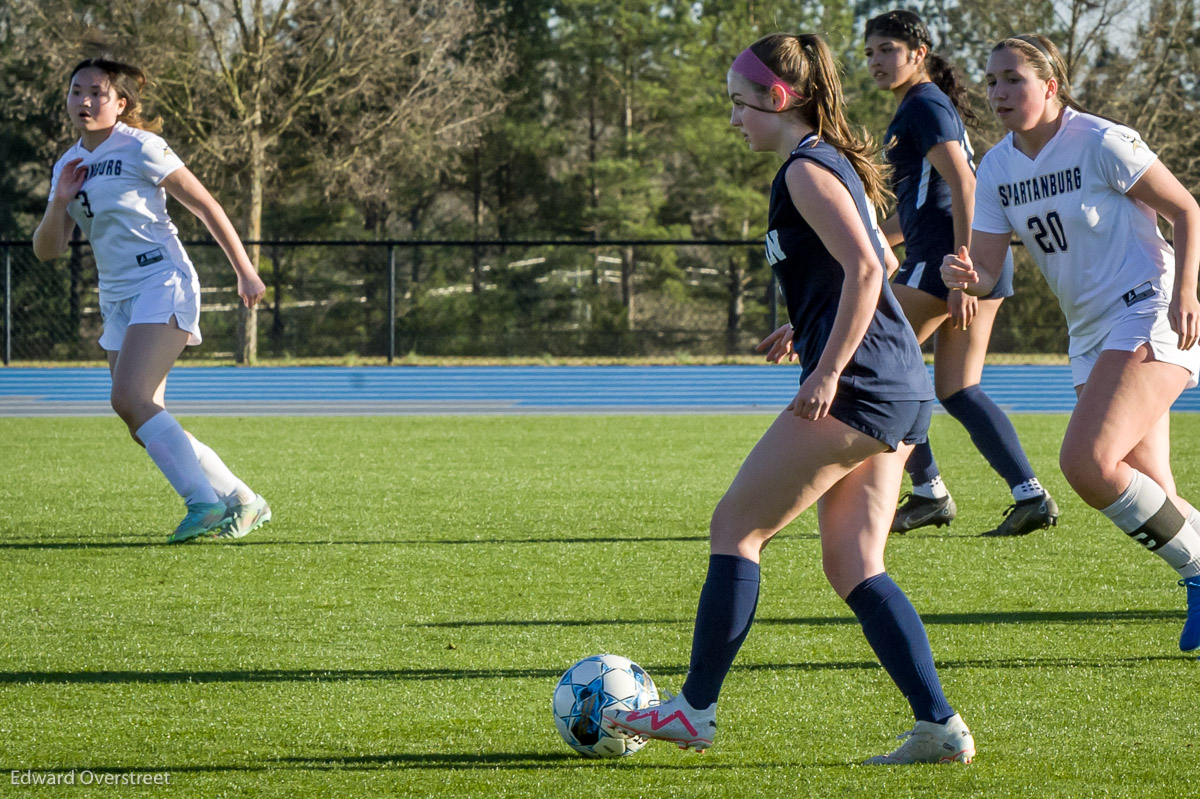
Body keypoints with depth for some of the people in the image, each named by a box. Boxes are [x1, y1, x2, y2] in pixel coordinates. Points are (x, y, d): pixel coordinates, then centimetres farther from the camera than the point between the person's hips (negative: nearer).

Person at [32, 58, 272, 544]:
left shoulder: (138, 148, -7)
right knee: (144, 425, 2)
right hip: (117, 300, 8)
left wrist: (245, 272, -6)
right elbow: (47, 250, 11)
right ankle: (240, 501, 11)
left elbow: (205, 206, -4)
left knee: (130, 399, -24)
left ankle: (204, 502, -24)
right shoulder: (68, 165, 14)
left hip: (162, 286, -8)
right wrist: (61, 199, -7)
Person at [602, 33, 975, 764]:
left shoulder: (807, 170, -10)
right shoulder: (832, 163, 20)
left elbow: (865, 269, -21)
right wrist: (805, 331, 26)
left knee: (735, 528, 0)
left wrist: (828, 370, -23)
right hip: (901, 391, 10)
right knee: (853, 564, 7)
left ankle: (696, 709, 4)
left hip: (858, 389, -10)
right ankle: (939, 726, -2)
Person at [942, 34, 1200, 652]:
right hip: (1091, 337, 7)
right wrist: (964, 275, -22)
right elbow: (986, 272, 2)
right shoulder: (997, 170, 6)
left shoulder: (1101, 143, -13)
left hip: (1150, 318, -7)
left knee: (1086, 460, -24)